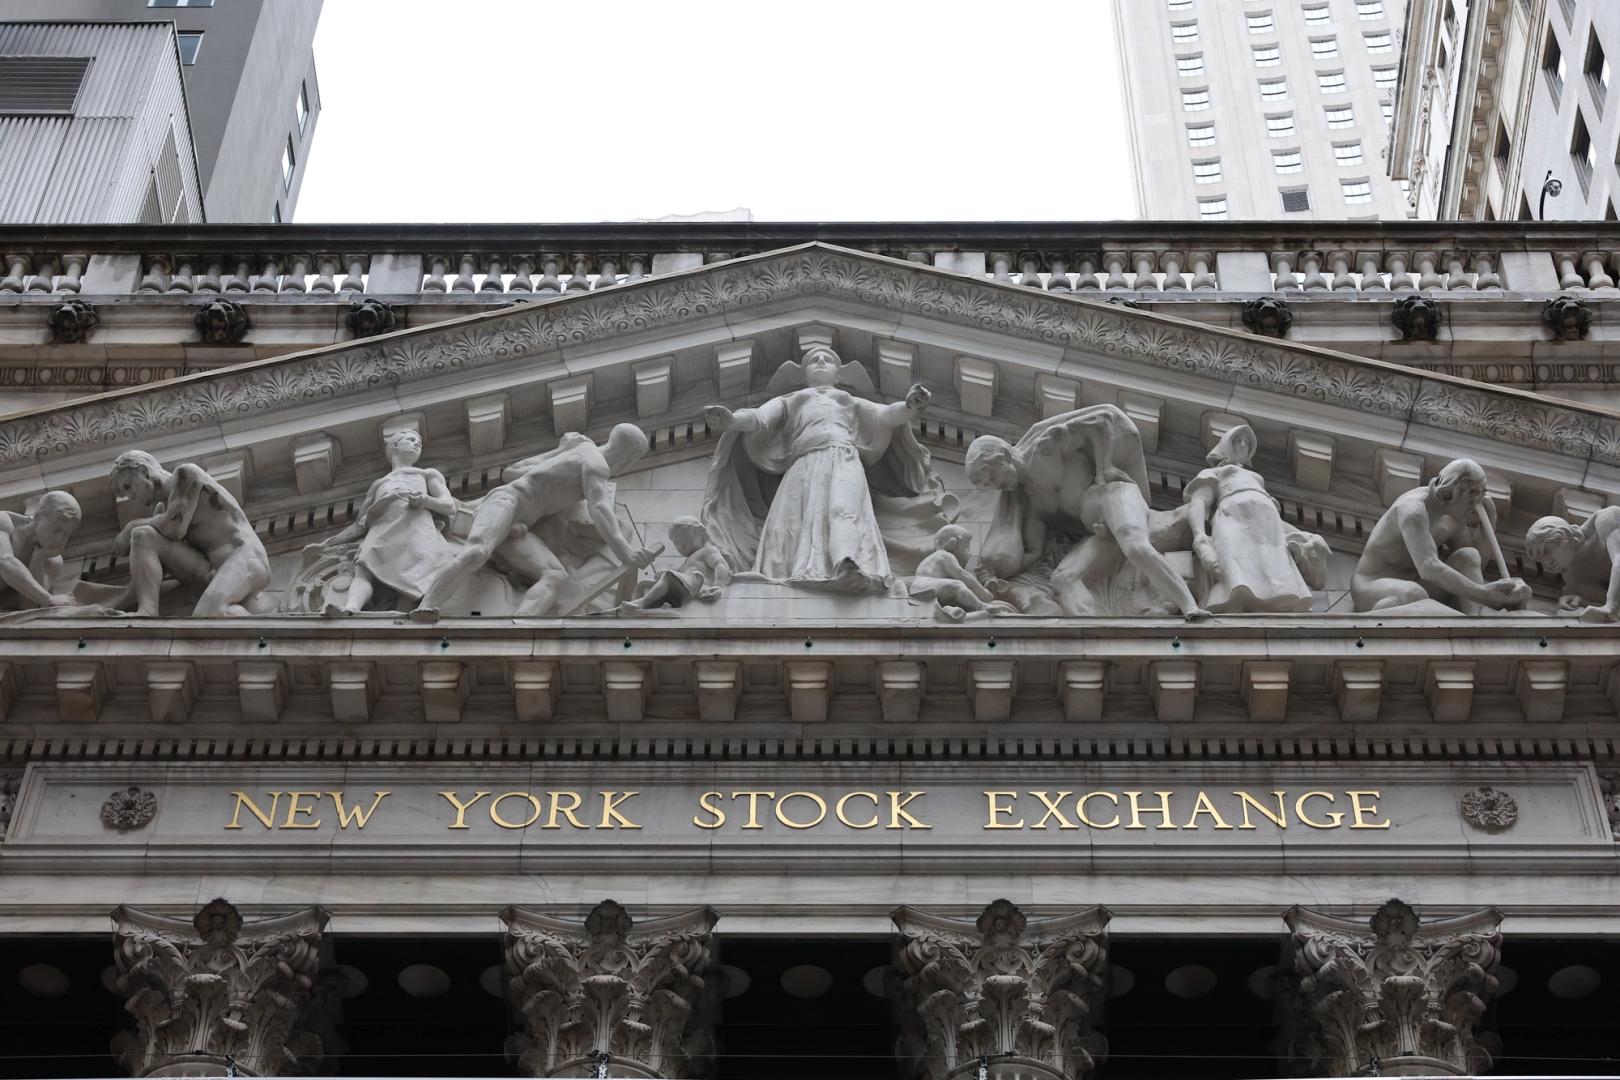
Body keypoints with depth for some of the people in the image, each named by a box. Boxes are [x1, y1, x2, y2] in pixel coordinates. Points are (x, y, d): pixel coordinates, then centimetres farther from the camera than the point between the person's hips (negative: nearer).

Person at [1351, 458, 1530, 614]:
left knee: (1468, 556, -13)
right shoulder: (1413, 509, -26)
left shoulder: (1454, 513, 3)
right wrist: (1483, 594, -48)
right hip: (1373, 585, -8)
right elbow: (1428, 567, -41)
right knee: (1414, 595, -42)